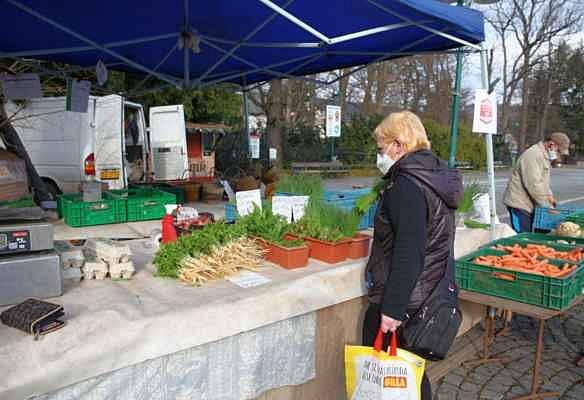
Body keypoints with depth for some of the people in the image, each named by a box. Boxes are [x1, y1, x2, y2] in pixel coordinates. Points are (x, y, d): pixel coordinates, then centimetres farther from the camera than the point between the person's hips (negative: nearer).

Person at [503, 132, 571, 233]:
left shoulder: (545, 156, 15)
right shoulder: (533, 155, -19)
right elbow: (533, 184, -25)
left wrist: (549, 196, 9)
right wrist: (547, 205, -18)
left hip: (529, 204, 10)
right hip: (519, 203, -10)